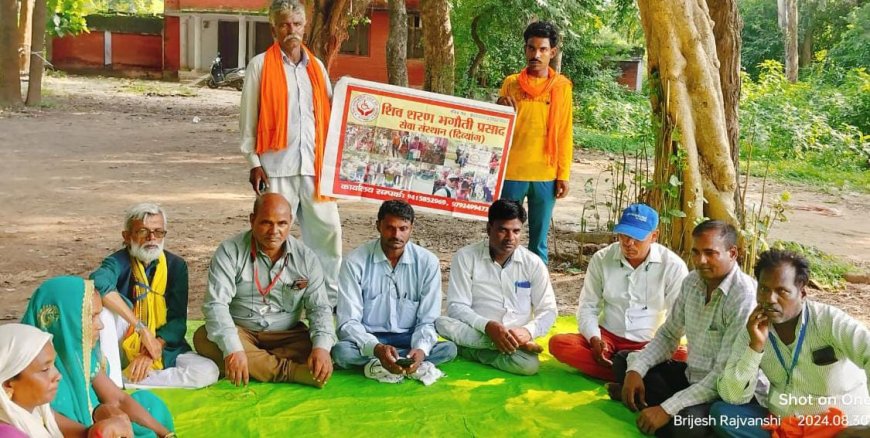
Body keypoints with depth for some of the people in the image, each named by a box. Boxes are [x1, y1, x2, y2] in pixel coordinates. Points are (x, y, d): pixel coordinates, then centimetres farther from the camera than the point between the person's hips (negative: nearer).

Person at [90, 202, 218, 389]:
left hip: (162, 347, 2)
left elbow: (178, 319, -8)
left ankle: (126, 380, -20)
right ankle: (110, 380, -31)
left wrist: (151, 351, -23)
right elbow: (98, 282, -35)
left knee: (208, 372, -22)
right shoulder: (119, 262, -10)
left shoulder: (176, 266, -3)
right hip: (121, 348, -2)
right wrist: (141, 328, -38)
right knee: (105, 300, -26)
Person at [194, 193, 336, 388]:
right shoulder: (230, 251, -10)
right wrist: (233, 349, -35)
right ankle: (287, 371, -31)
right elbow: (216, 304, -19)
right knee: (203, 338, -31)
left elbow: (319, 308, -4)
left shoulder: (306, 258, -3)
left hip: (287, 335, 1)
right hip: (240, 332, 0)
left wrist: (322, 347, -25)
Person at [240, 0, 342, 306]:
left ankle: (331, 297, 15)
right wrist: (254, 162, -5)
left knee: (327, 229, 4)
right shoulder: (261, 65, 3)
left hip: (314, 165, 4)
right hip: (277, 166, -3)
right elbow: (248, 118, 2)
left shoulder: (316, 66, 14)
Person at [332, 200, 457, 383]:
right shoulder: (355, 262, -12)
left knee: (448, 349, -25)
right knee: (341, 351, -33)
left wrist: (421, 349, -29)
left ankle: (377, 364, -20)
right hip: (368, 340, -2)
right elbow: (348, 322, -15)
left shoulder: (427, 262, -7)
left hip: (409, 338, 3)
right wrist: (376, 348, -34)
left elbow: (428, 321, -6)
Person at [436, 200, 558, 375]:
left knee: (528, 364, -33)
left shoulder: (533, 263, 1)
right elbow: (456, 307, -10)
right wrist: (487, 326, -28)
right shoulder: (466, 257, -4)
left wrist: (528, 331, -21)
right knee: (442, 323, -32)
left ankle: (472, 352, -12)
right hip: (477, 333, 0)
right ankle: (518, 345, -23)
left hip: (517, 337, 0)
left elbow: (548, 310, 1)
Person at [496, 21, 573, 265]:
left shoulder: (562, 86, 3)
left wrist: (563, 174, -1)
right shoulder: (511, 83, 4)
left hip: (545, 174, 0)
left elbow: (565, 134, 4)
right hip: (512, 172, 0)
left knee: (539, 240, 7)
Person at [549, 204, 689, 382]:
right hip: (608, 337, 3)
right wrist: (594, 340, -17)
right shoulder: (601, 259, -2)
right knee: (558, 343, -26)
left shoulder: (673, 265, -8)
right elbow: (588, 307, 3)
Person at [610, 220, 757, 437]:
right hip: (692, 376, 8)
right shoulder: (692, 282, 1)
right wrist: (636, 369, -10)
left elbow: (725, 375, -27)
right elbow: (668, 335, 10)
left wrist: (667, 409, -30)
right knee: (624, 361, 7)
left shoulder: (745, 297, -24)